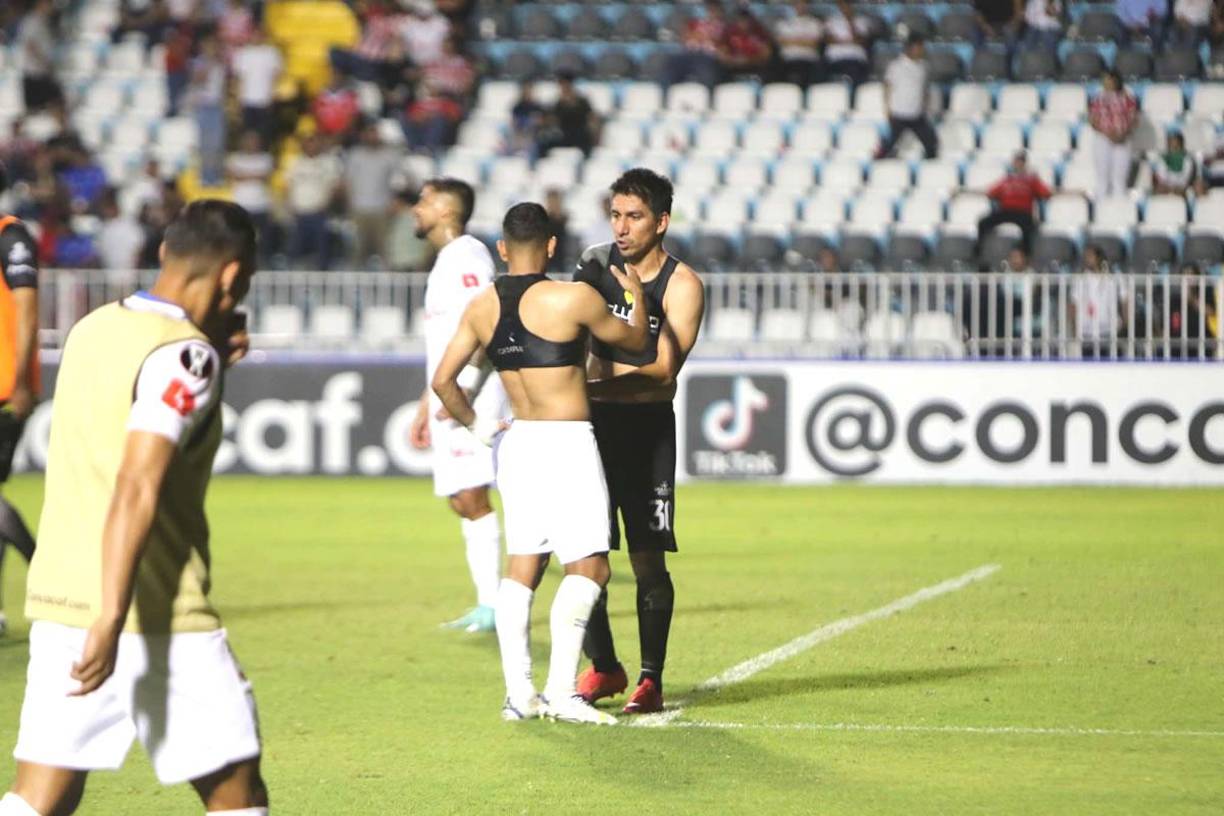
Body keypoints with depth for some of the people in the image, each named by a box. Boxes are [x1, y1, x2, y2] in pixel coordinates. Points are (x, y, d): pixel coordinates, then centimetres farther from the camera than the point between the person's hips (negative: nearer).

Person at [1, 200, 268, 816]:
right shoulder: (184, 353, -13)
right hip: (156, 615, -7)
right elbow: (136, 490, -22)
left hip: (58, 599, 7)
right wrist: (111, 620, -26)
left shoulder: (92, 330, 11)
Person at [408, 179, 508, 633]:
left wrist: (462, 391, -24)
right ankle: (486, 604, 9)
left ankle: (493, 604, -16)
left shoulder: (467, 257, -9)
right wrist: (426, 407, 27)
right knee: (461, 502, 7)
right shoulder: (446, 261, 22)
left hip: (471, 397, -10)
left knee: (472, 498, -14)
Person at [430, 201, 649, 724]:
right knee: (588, 566, -5)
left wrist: (475, 424, 21)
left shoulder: (481, 308, 5)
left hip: (518, 442, 6)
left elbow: (442, 380, 7)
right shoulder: (573, 299, -11)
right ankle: (561, 690, -14)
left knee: (523, 568, 11)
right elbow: (635, 341, 5)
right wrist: (636, 296, 24)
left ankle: (518, 692, 6)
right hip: (566, 444, -6)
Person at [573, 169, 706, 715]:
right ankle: (603, 667, 15)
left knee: (647, 559, -5)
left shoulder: (682, 286, -8)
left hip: (647, 426, -3)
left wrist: (597, 384, -27)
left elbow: (663, 372, -17)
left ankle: (651, 679, 0)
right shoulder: (595, 264, 4)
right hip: (592, 422, 3)